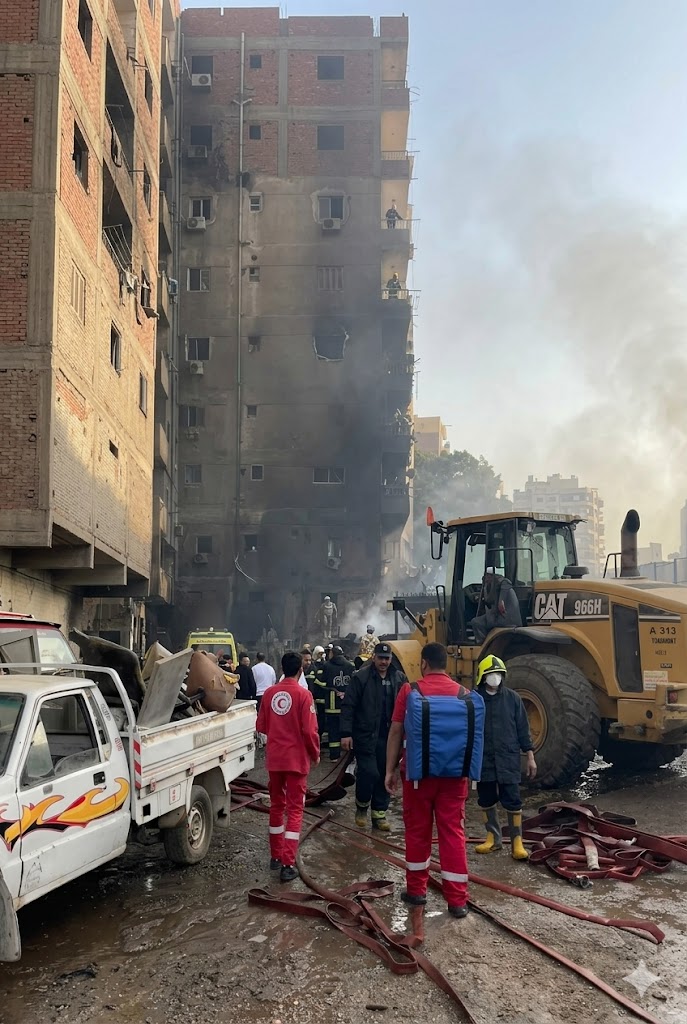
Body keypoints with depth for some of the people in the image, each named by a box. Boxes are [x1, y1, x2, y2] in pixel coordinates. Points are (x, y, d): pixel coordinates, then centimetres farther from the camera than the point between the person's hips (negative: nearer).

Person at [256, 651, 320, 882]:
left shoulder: (269, 693, -1)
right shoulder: (303, 695, -14)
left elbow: (261, 726, 7)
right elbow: (310, 731, -15)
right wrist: (315, 754, 1)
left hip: (274, 758, 4)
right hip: (296, 758, -4)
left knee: (276, 806, 17)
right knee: (294, 809, 1)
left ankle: (276, 856, 25)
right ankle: (288, 863, -4)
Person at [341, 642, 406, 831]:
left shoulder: (399, 678, 5)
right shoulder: (360, 677, -7)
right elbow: (348, 706, -7)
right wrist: (346, 733, -13)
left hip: (388, 736, 4)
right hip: (365, 735, -4)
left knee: (384, 775, 8)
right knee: (369, 772, -10)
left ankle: (379, 814, 20)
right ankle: (362, 806, 17)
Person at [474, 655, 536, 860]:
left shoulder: (513, 698, 0)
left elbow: (522, 729, 4)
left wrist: (530, 757, 3)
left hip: (508, 760, -1)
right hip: (483, 760, 1)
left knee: (512, 802, -1)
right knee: (486, 801, 11)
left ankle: (517, 842, 9)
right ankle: (493, 838, 26)